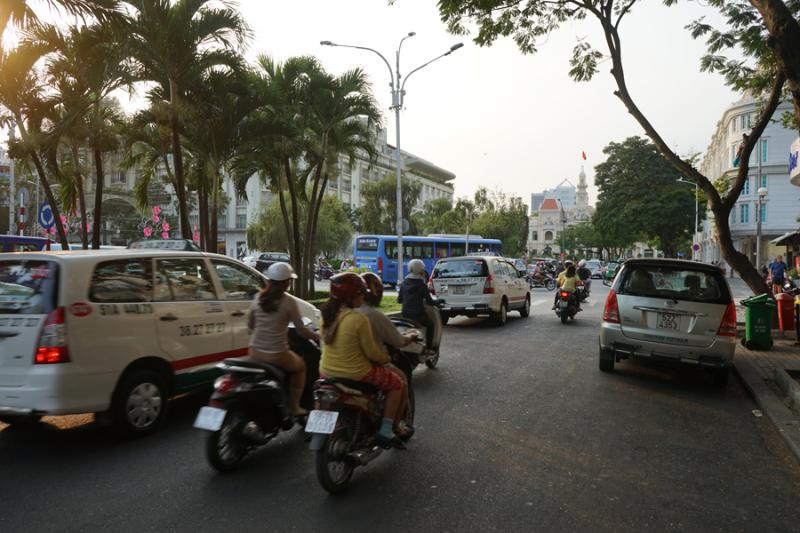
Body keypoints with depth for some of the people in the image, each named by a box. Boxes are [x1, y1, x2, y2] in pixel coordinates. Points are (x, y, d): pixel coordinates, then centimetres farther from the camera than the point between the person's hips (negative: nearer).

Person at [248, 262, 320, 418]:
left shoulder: (258, 298, 2)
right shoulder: (288, 302, -13)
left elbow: (250, 324, 13)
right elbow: (300, 330, -9)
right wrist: (317, 337, 7)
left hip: (255, 351, 5)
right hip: (276, 354, -5)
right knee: (300, 366, 25)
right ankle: (294, 407, 26)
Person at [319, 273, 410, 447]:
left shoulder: (326, 314, -1)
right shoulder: (358, 319, -23)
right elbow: (372, 353, -17)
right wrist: (385, 358, 5)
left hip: (326, 371, 8)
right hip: (356, 374, -8)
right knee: (398, 384, 13)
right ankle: (388, 430, 12)